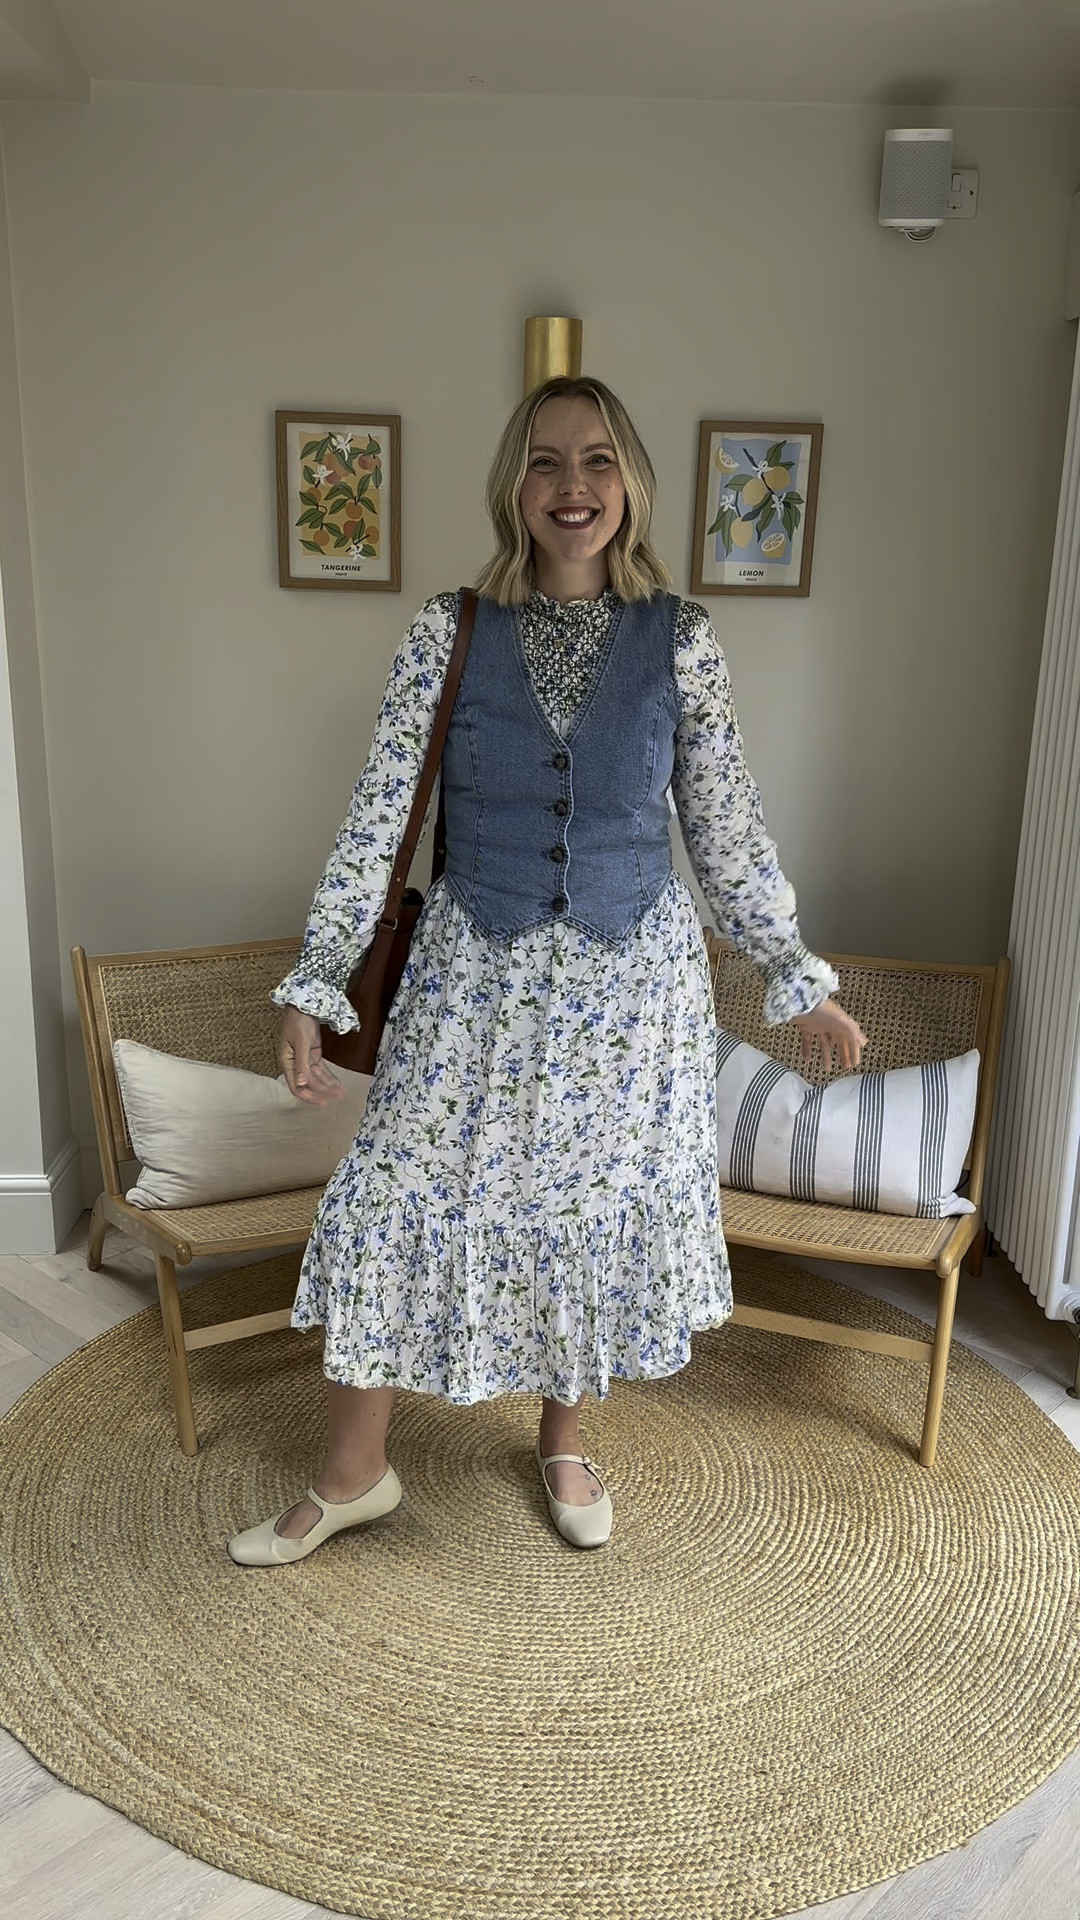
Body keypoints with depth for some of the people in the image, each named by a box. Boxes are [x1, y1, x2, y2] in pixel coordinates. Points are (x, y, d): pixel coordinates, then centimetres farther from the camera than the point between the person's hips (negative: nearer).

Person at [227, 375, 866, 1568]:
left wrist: (799, 981, 4)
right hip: (474, 972, 0)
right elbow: (378, 817, -6)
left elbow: (727, 831, 2)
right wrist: (314, 988, -9)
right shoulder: (449, 631, -4)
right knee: (397, 1204, 3)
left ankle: (564, 1443, 39)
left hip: (631, 975, 1)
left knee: (597, 1207, 12)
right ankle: (352, 1476, 26)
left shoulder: (680, 639, -3)